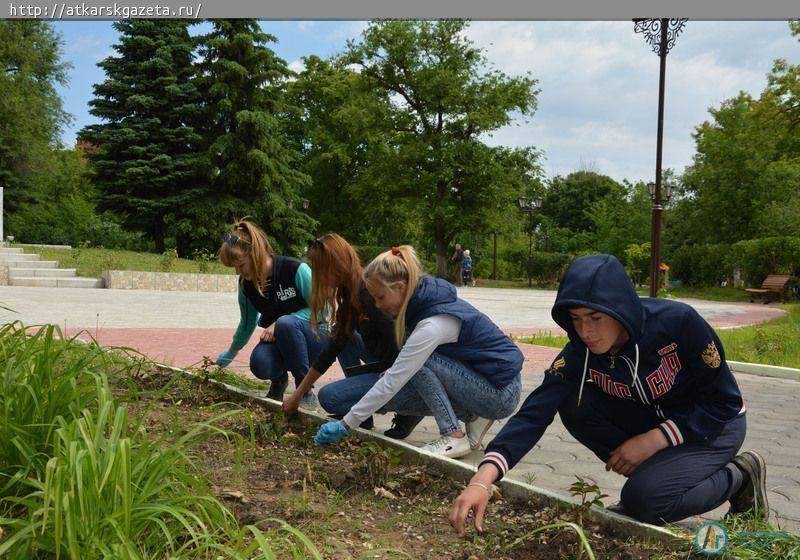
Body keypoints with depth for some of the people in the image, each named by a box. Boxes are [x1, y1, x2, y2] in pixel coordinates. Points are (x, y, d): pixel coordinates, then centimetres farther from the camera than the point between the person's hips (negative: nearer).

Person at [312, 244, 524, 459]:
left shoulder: (433, 324, -27)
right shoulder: (426, 299, -2)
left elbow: (392, 383, -25)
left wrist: (344, 424, -19)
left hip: (502, 393, -8)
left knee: (419, 362, -22)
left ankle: (454, 437, -13)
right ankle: (471, 417, 1)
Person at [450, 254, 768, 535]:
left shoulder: (678, 322, -30)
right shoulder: (579, 354, -20)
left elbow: (724, 402, -19)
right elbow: (534, 413, -31)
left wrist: (654, 439, -27)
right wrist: (483, 478, -45)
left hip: (714, 424, -4)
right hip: (649, 425, 4)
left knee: (643, 500, -28)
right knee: (575, 406, -21)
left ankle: (739, 477, 0)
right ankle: (656, 475, -3)